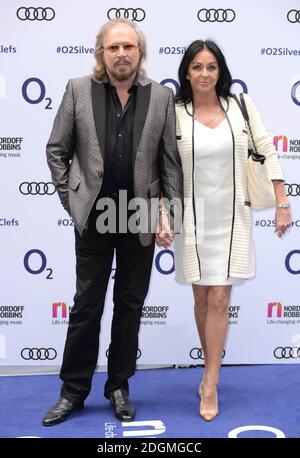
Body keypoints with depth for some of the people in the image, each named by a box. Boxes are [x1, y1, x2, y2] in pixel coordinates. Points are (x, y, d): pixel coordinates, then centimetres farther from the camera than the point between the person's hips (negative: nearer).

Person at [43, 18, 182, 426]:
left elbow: (171, 160, 2)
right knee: (86, 305, 8)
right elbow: (57, 150, 4)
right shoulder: (79, 90, 0)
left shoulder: (162, 96, 1)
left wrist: (169, 212, -5)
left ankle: (119, 387, 27)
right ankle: (73, 390, 23)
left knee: (130, 306, 11)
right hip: (94, 217, 0)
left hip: (141, 218, 1)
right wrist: (71, 200, 0)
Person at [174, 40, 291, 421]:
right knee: (202, 298, 10)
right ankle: (212, 370, 30)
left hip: (232, 216, 0)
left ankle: (210, 384, 9)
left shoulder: (241, 105, -1)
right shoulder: (174, 114, -5)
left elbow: (267, 151, 1)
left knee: (220, 298, -2)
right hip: (193, 216, 0)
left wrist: (282, 202, -3)